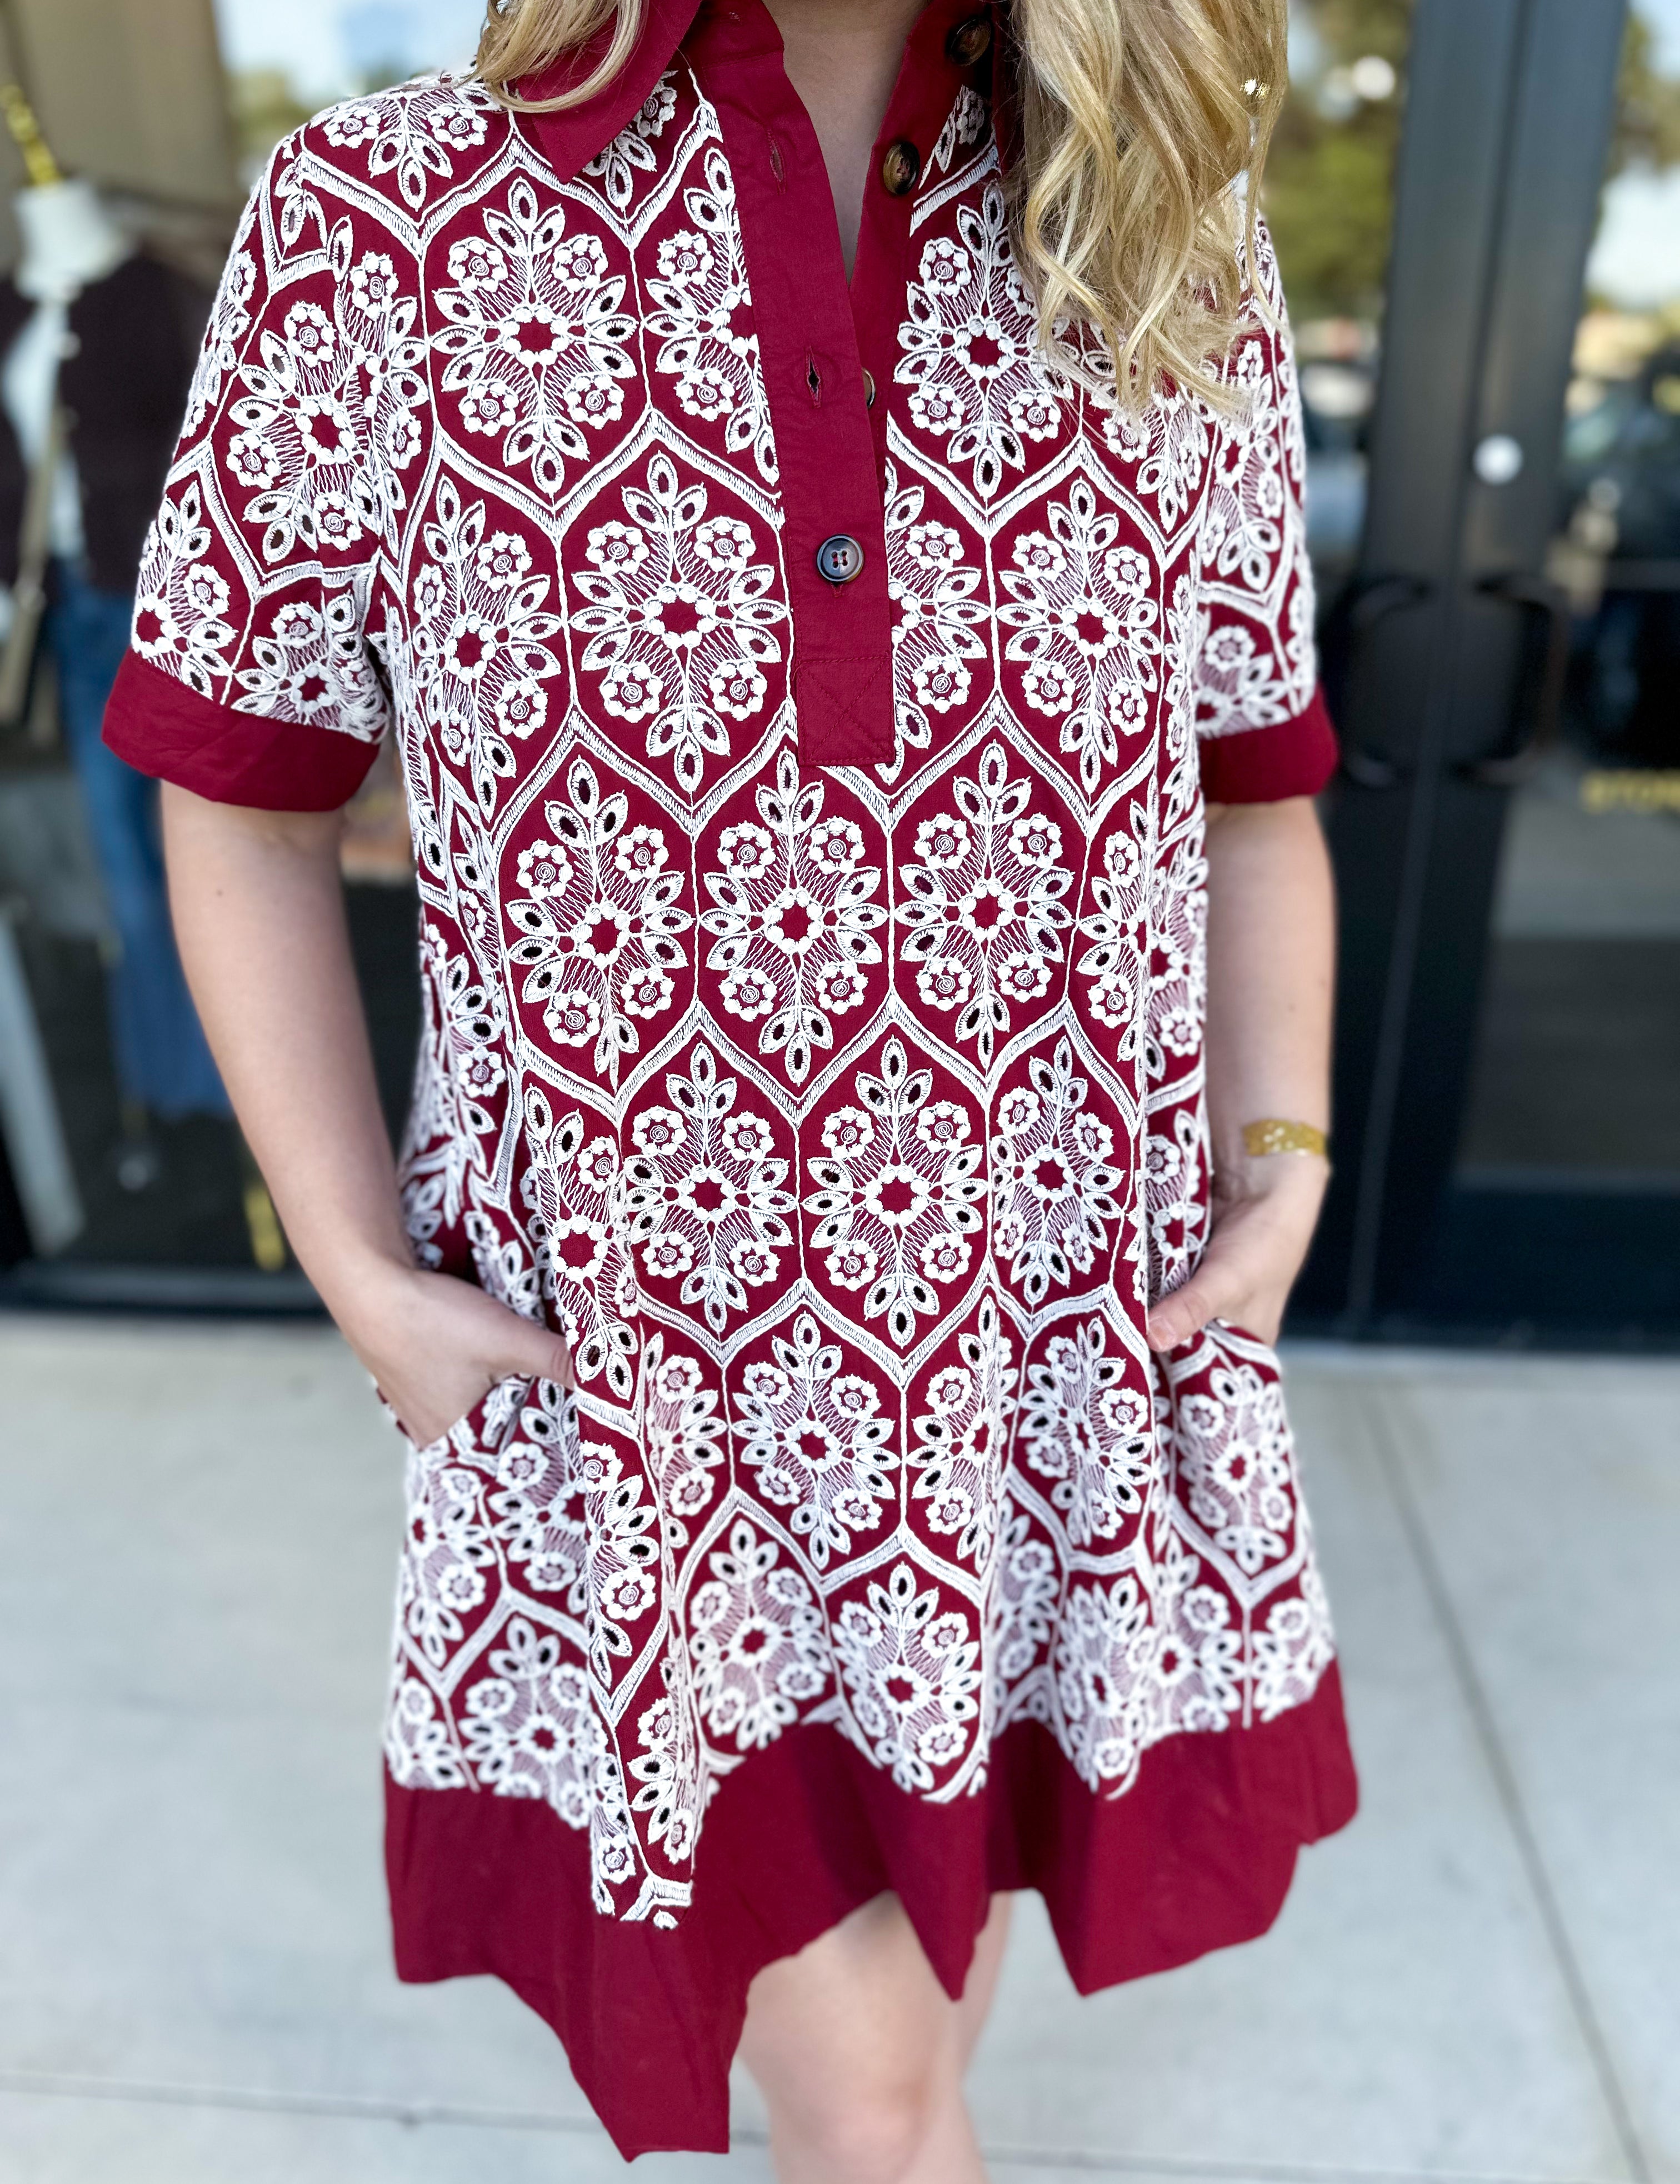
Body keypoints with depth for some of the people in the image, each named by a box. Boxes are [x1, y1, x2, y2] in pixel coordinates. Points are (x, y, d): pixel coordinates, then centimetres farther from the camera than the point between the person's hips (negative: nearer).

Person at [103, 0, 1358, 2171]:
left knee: (966, 1860, 27)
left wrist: (1280, 1169, -1)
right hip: (639, 1332, -2)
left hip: (1063, 1324, 4)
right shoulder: (381, 227, -5)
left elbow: (1252, 797, 8)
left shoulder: (1174, 267, 2)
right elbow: (242, 806, 0)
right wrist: (359, 1269, -6)